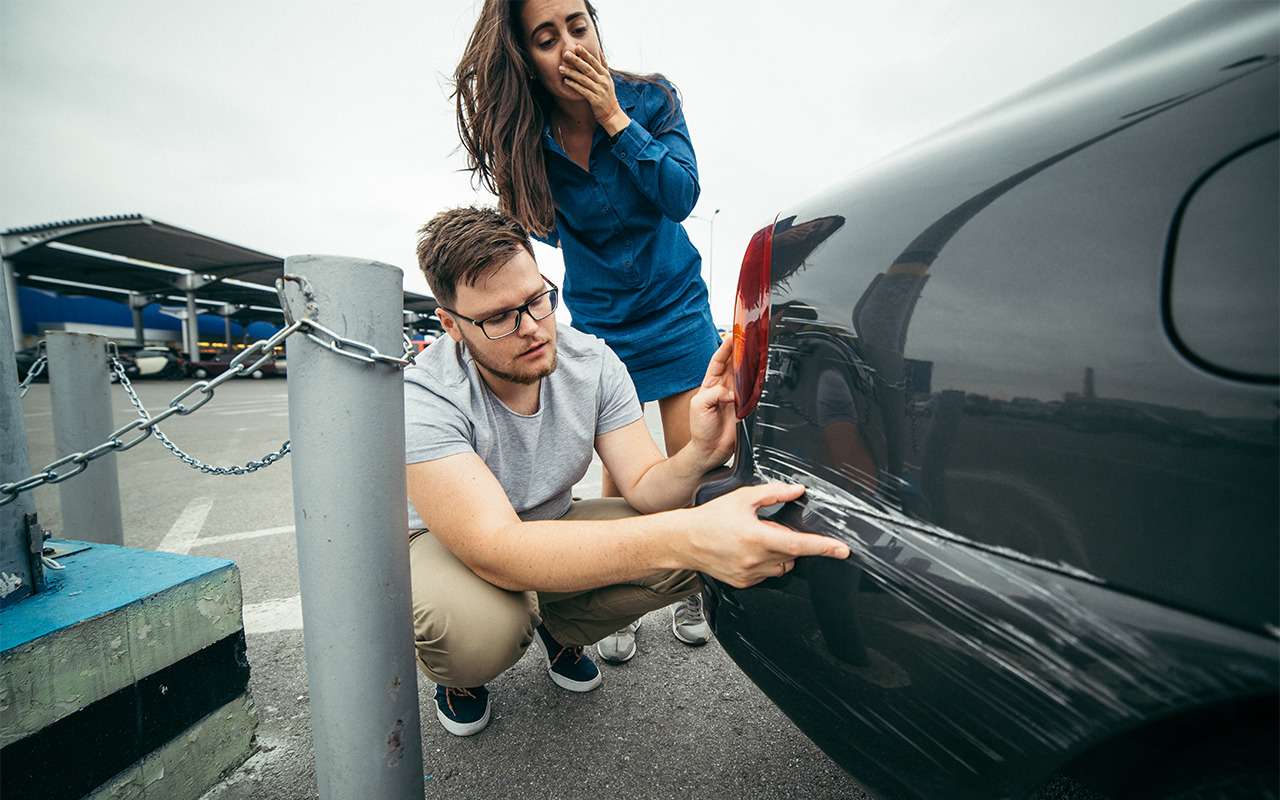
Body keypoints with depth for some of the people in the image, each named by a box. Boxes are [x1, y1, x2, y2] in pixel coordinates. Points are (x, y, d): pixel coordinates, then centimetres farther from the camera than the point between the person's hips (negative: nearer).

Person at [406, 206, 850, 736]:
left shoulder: (592, 362, -17)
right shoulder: (422, 399, -31)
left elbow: (644, 487, -17)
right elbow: (496, 549, -43)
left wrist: (700, 455, -42)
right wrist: (682, 537, -55)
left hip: (550, 527, 4)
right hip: (446, 542, -3)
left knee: (693, 545, -21)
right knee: (477, 631, -38)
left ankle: (558, 628, 9)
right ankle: (457, 673, 4)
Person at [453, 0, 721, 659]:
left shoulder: (649, 98, -8)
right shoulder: (528, 138, -7)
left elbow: (681, 197, -20)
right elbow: (545, 226, 5)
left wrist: (615, 118, -24)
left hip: (676, 308, 0)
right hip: (600, 321, 0)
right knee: (621, 470, 0)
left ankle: (688, 591, 23)